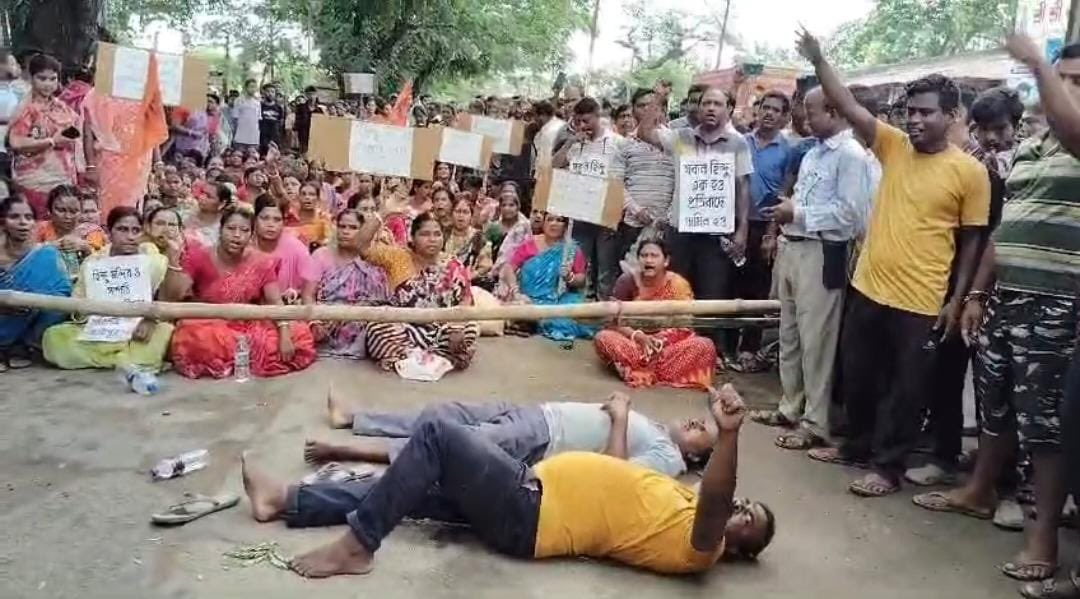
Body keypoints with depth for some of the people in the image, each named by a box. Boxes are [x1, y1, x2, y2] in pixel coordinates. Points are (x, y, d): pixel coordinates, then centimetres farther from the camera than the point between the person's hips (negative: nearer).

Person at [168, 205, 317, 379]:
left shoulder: (261, 262, -2)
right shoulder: (199, 257, -8)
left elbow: (275, 302, -7)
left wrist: (284, 335, -23)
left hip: (250, 326, 3)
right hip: (210, 327, -2)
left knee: (300, 334, -18)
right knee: (193, 337, -40)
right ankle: (255, 358, -14)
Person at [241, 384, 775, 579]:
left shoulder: (696, 547, -12)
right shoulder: (677, 498, 13)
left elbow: (713, 502, -34)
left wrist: (728, 435, -50)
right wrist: (621, 419, 33)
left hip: (527, 517, -9)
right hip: (534, 485, 9)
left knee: (437, 434, -20)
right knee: (415, 488, 10)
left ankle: (358, 546, -11)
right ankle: (286, 500, 19)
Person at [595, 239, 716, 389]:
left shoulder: (678, 284, -8)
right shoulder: (626, 281, -7)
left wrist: (663, 340, -26)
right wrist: (638, 336, -26)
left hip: (669, 344, 0)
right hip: (634, 342, 0)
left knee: (705, 346, -26)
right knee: (603, 337, -28)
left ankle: (640, 369, -24)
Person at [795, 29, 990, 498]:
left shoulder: (970, 171, -6)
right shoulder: (893, 146, 3)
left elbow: (972, 240, -1)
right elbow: (848, 106, -5)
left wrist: (957, 300, -4)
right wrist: (818, 60, -15)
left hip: (920, 301, -4)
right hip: (868, 288, 4)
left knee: (906, 388, 6)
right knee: (858, 376, 17)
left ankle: (889, 466, 20)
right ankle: (857, 445, 36)